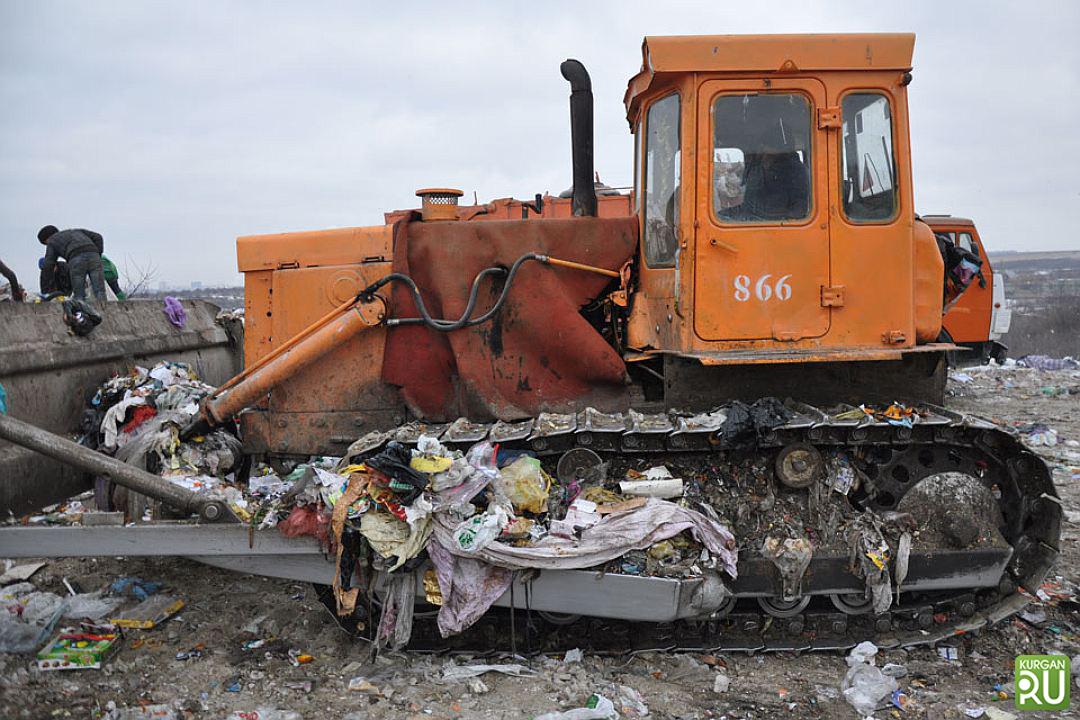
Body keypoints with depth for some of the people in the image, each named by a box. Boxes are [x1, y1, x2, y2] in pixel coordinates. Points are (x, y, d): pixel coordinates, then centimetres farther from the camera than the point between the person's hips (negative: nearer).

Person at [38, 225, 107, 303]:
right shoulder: (75, 232, 41)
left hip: (77, 259, -3)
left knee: (79, 296, 6)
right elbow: (97, 237, 26)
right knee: (100, 294, -8)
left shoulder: (52, 242, 28)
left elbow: (48, 267, 19)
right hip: (93, 256, 3)